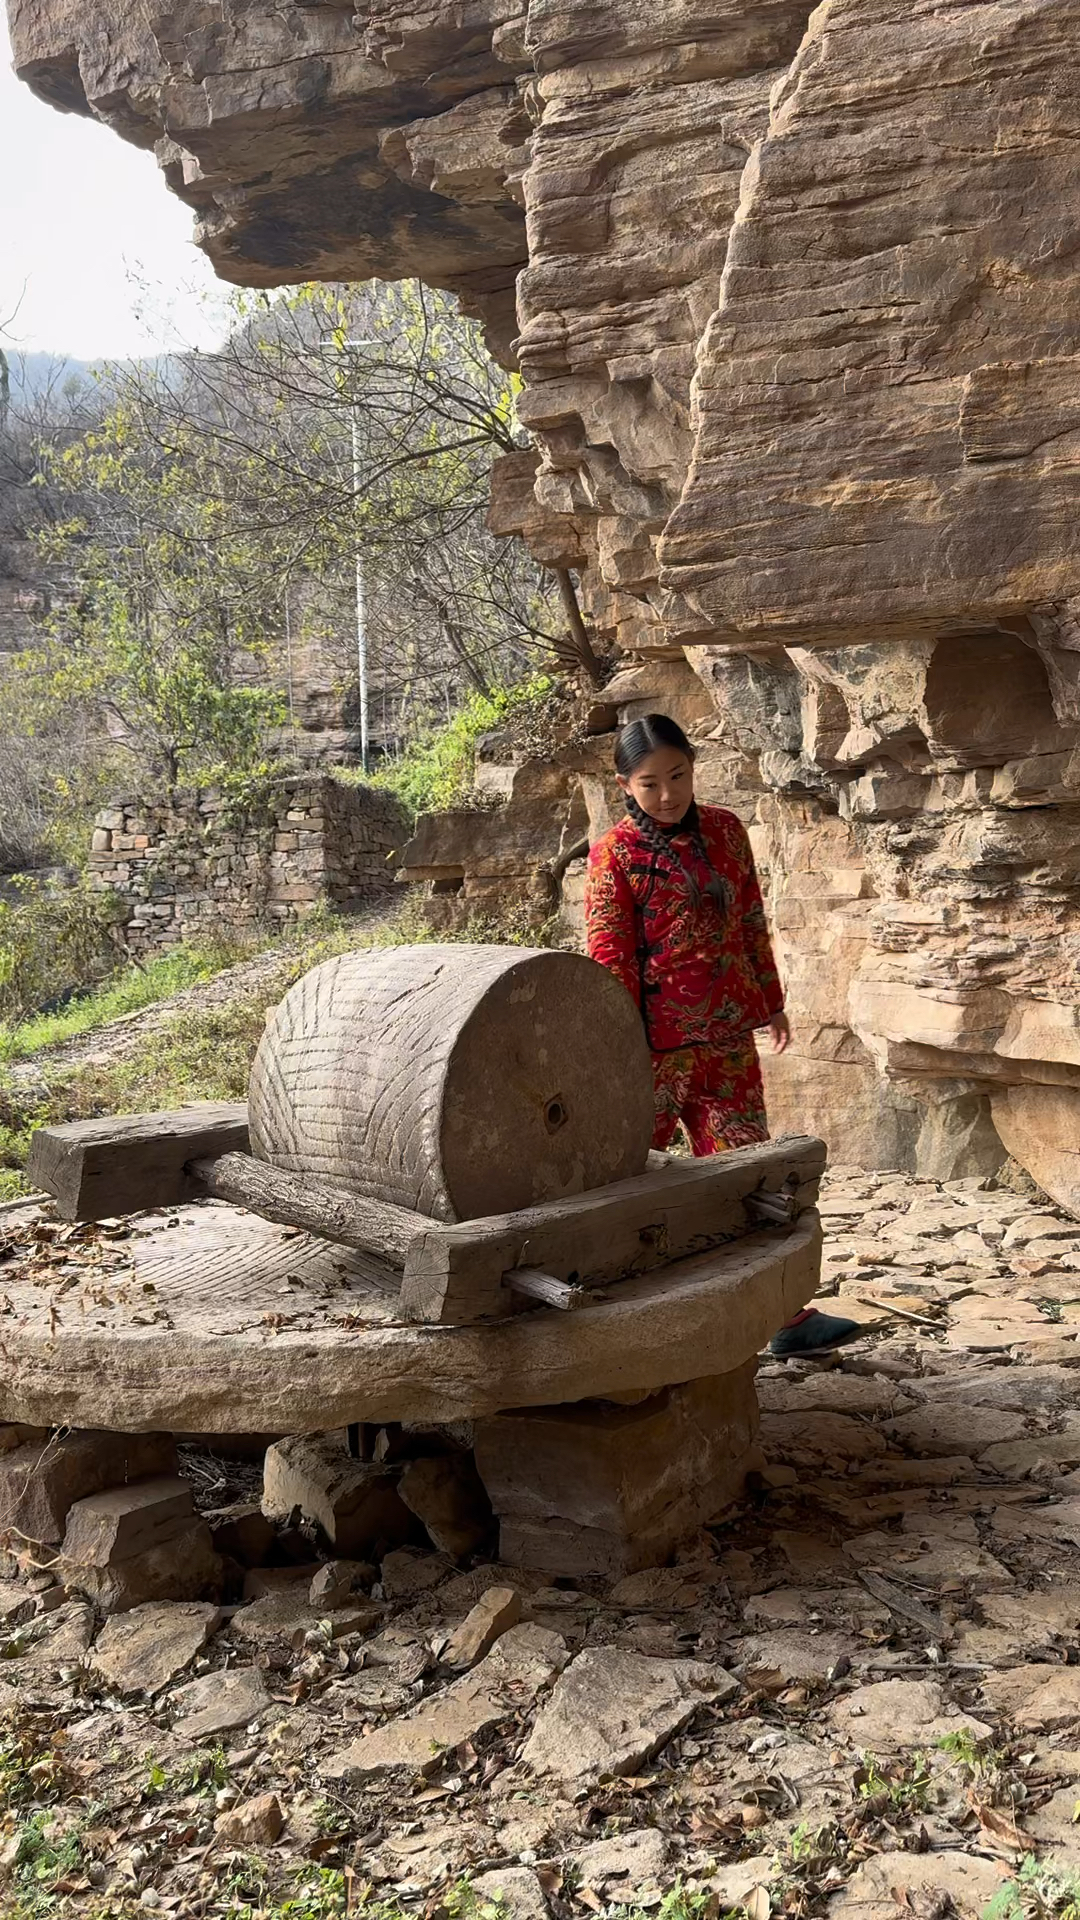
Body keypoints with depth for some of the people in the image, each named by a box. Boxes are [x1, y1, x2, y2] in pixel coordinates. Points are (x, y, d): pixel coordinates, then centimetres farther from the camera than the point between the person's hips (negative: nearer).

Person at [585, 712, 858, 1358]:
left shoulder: (726, 830, 8)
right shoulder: (615, 854, -6)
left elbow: (753, 922, 16)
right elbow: (610, 958, -8)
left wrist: (770, 1001, 20)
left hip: (729, 1037, 5)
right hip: (657, 1046, -4)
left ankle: (786, 1316, 18)